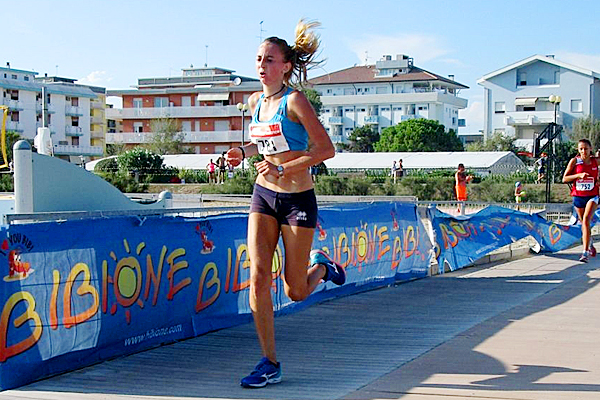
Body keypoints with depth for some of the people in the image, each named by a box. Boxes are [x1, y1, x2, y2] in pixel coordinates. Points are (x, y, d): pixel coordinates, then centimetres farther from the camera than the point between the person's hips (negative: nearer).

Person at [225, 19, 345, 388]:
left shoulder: (295, 101, -14)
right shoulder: (256, 101, 7)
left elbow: (326, 150, -17)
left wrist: (282, 169, -21)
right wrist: (245, 152, 5)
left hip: (297, 199, -5)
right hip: (263, 195, 6)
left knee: (296, 291, 2)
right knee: (258, 277, -9)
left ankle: (320, 265, 38)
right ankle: (270, 364, 0)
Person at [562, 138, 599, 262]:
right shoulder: (574, 161, -4)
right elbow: (564, 179, -8)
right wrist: (579, 175, -21)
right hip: (578, 196, 1)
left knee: (586, 220, -21)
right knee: (584, 223, 14)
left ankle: (585, 252, -22)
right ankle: (590, 244, 42)